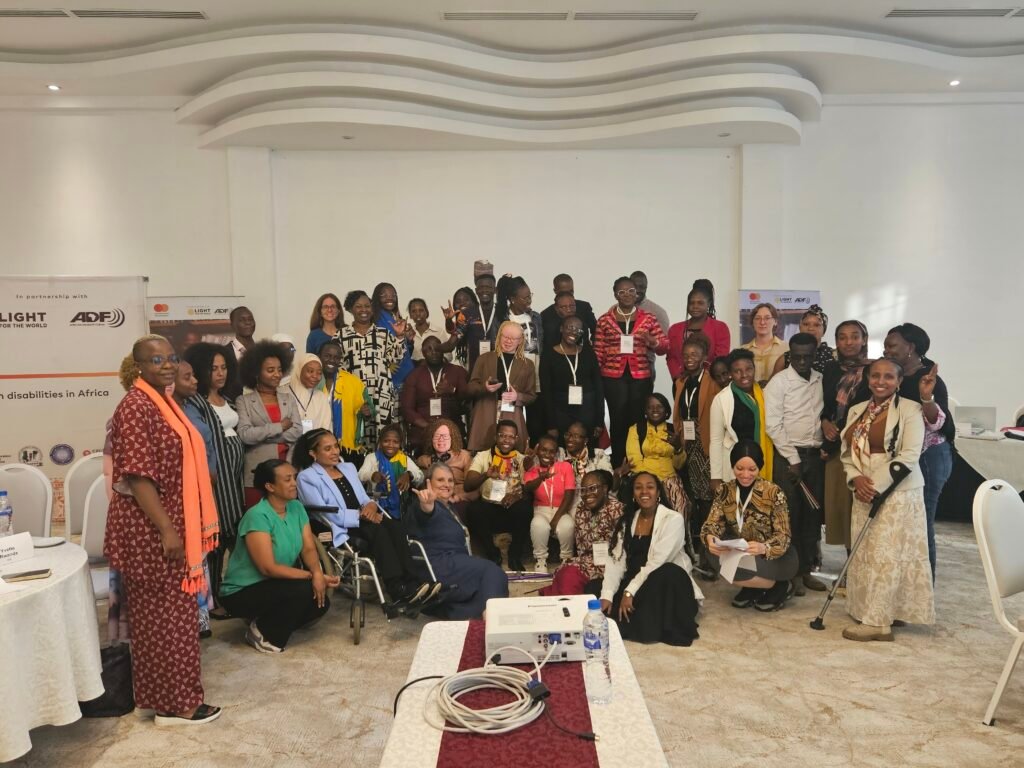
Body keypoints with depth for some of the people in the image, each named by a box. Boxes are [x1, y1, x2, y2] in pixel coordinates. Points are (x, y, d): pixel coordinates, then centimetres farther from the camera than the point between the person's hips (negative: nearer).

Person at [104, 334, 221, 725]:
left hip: (169, 524, 10)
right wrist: (167, 530, -24)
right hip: (150, 529, -10)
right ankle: (172, 703, 13)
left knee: (164, 612, 18)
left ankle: (165, 695, 31)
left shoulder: (163, 401, 12)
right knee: (165, 614, 0)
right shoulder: (137, 407, -18)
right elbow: (138, 476, -23)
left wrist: (178, 528, 22)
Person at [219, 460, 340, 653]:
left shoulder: (296, 508, -1)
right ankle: (262, 633, -4)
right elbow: (268, 568, -27)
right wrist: (311, 575, -24)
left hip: (273, 586, 8)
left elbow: (309, 548, -6)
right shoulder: (257, 516, -24)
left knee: (320, 601, -9)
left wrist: (317, 573, -27)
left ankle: (268, 622, 11)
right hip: (242, 592, -7)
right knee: (303, 590, -26)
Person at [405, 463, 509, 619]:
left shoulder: (448, 506, 24)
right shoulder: (431, 506, -6)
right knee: (491, 570, -18)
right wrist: (426, 504, -58)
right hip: (437, 567, -10)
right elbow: (426, 512, -35)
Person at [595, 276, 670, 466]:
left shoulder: (648, 318, 7)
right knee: (618, 421, -3)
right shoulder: (604, 320, 5)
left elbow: (665, 346, 6)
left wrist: (652, 341, -15)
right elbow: (598, 353, 6)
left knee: (637, 420, 1)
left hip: (641, 377, 1)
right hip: (613, 377, -1)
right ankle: (618, 464, 6)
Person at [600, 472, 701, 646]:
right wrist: (606, 595, -17)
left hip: (664, 583, -4)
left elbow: (656, 562, -21)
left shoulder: (673, 519, -13)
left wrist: (630, 592, -26)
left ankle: (650, 626, -16)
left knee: (665, 574, -37)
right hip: (634, 579, 5)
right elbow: (616, 560, -5)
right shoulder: (627, 520, 3)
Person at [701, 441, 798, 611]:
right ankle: (753, 587, 2)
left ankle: (780, 586, -2)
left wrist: (764, 547, -43)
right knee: (715, 556, -26)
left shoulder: (774, 492, -18)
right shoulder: (725, 490, -6)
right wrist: (710, 537, -36)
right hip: (740, 551, 4)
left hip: (776, 556, -4)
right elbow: (712, 522, -11)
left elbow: (784, 536, -21)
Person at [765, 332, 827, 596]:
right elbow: (773, 425, -11)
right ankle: (792, 572, 11)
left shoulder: (822, 381, 7)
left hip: (815, 454, 5)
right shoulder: (779, 382, -7)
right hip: (788, 455, -4)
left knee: (813, 514, 9)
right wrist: (793, 459, -11)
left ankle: (807, 569, 21)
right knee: (790, 515, 1)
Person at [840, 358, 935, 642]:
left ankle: (878, 621, 2)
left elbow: (910, 455, -13)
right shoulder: (857, 410, 12)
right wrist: (856, 478, -8)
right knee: (864, 553, 9)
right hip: (864, 492, 6)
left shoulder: (910, 409, -7)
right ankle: (868, 610, 21)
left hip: (897, 493, -6)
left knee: (886, 555, -4)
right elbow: (848, 451, 11)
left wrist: (877, 485, -16)